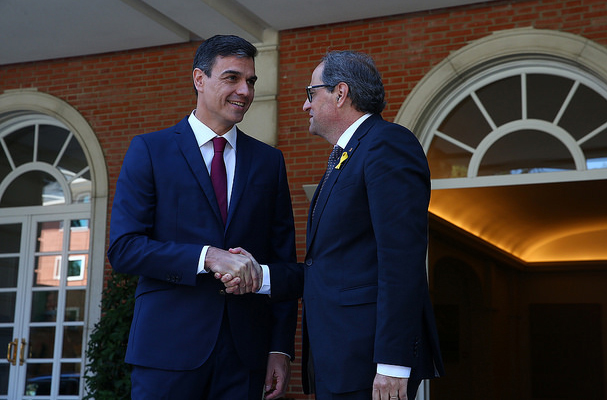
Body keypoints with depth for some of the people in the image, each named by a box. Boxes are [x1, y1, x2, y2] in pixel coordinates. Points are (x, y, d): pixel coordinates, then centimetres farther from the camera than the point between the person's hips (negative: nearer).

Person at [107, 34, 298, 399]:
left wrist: (281, 348, 2)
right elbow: (123, 248, -7)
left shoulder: (269, 161, 11)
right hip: (169, 347, -2)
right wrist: (207, 257, -19)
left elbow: (282, 259, 9)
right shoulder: (150, 150, 1)